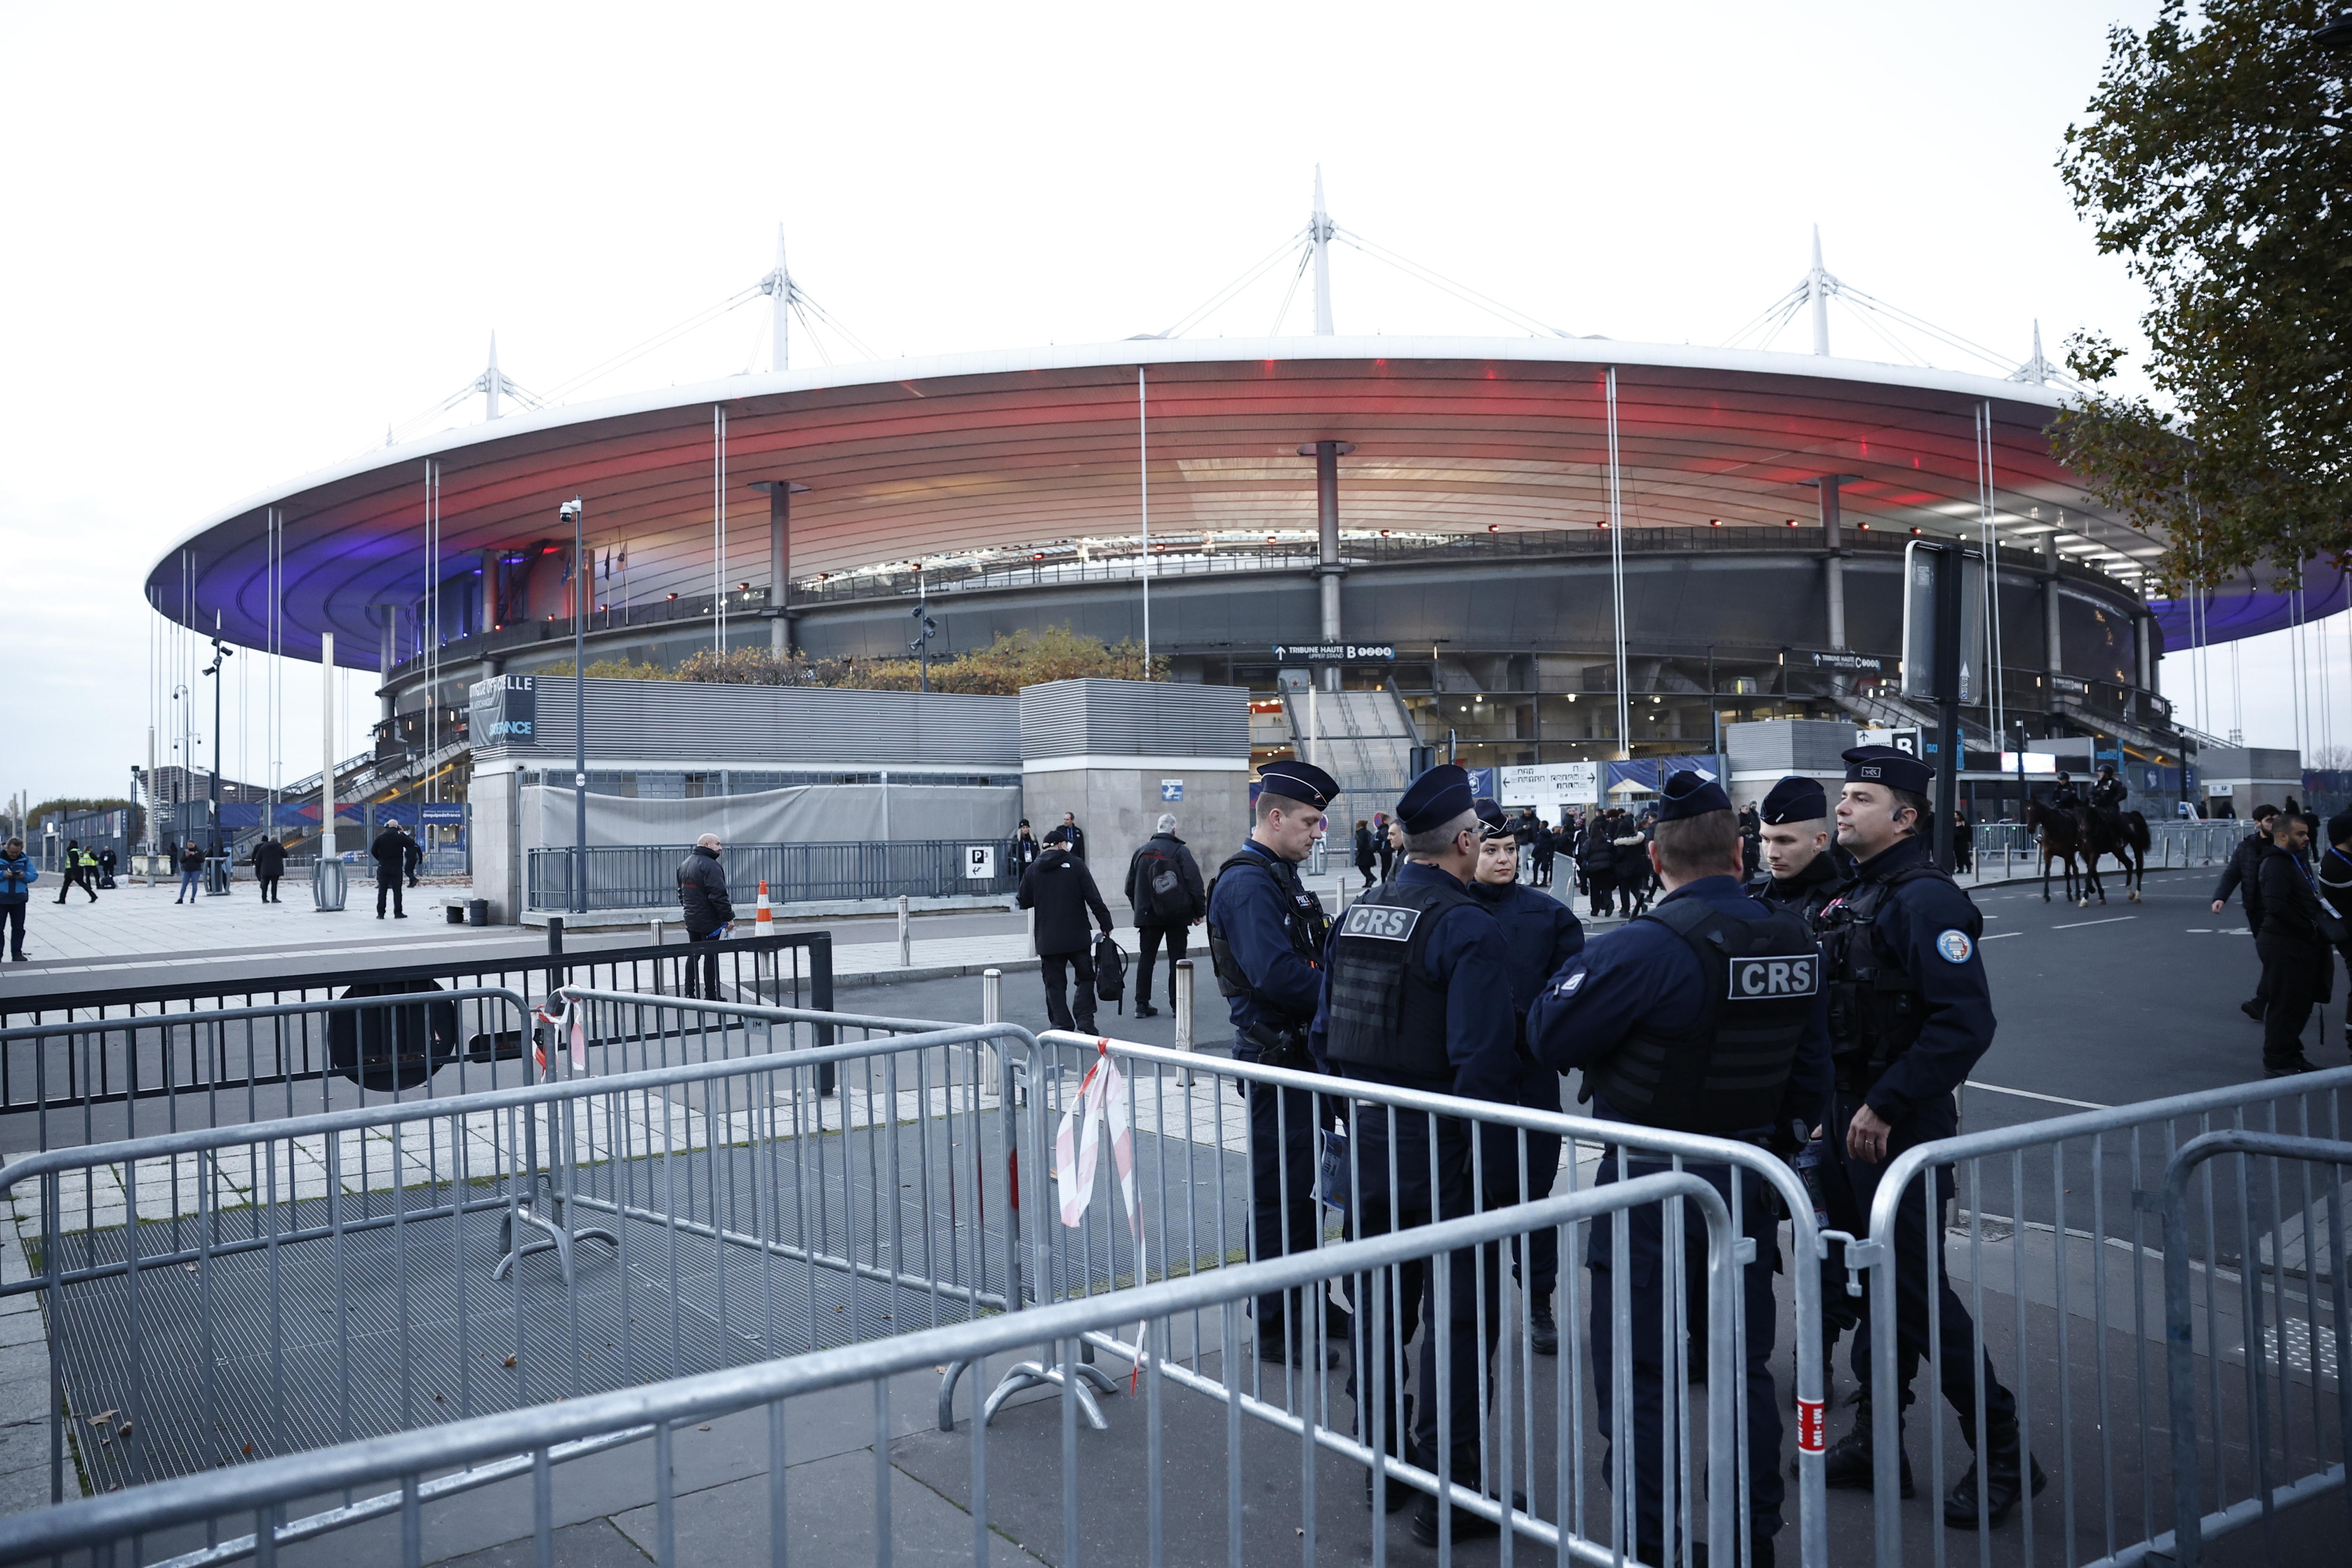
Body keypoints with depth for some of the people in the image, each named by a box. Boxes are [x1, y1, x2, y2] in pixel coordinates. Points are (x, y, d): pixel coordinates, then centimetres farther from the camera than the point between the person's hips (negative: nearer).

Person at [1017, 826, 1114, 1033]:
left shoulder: (1034, 869, 4)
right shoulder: (1076, 864, -3)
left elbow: (1024, 902, 8)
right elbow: (1094, 898, -7)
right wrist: (1106, 924, -2)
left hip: (1048, 940, 2)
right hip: (1078, 938, -2)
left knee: (1055, 983, 8)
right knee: (1085, 978, 10)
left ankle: (1062, 1025, 4)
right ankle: (1085, 1022, 0)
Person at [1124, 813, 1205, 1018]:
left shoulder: (1142, 851, 8)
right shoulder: (1180, 851, -6)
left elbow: (1130, 885, 14)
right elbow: (1194, 883, -12)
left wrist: (1139, 909, 23)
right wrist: (1199, 911, -4)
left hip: (1148, 915, 4)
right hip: (1177, 915, -3)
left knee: (1146, 957, 9)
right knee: (1177, 958, 3)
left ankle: (1142, 1004, 7)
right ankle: (1177, 1004, 2)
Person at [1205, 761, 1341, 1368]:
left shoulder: (1281, 877, 14)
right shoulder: (1247, 882, -18)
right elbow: (1275, 974, -28)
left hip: (1302, 1053, 10)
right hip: (1274, 1058, -10)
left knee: (1306, 1182, 18)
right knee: (1280, 1189, -1)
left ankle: (1303, 1303, 32)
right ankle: (1273, 1327, 11)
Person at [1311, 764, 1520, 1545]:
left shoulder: (1356, 916, 6)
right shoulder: (1468, 927, -17)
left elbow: (1325, 1033, 11)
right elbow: (1483, 1057, -24)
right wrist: (1495, 1154, -16)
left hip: (1366, 1146, 8)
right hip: (1441, 1155, -7)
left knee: (1381, 1301, 20)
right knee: (1459, 1317, 5)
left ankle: (1381, 1457, 35)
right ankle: (1448, 1492, 14)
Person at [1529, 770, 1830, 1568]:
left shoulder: (1648, 947, -22)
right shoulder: (1796, 942, 1)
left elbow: (1550, 1036, -16)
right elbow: (1812, 1078, 9)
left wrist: (1575, 971, 2)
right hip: (1750, 1184, 7)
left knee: (1639, 1375, 6)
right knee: (1744, 1368, 19)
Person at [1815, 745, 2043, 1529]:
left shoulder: (1925, 899, -16)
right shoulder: (1852, 897, 12)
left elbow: (1964, 1023, -25)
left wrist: (1885, 1106, -23)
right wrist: (1831, 1105, 13)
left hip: (1903, 1126, -9)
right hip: (1850, 1116, 9)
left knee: (1914, 1289, -3)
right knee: (1866, 1280, 15)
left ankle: (2002, 1452, 14)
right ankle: (1875, 1442, 27)